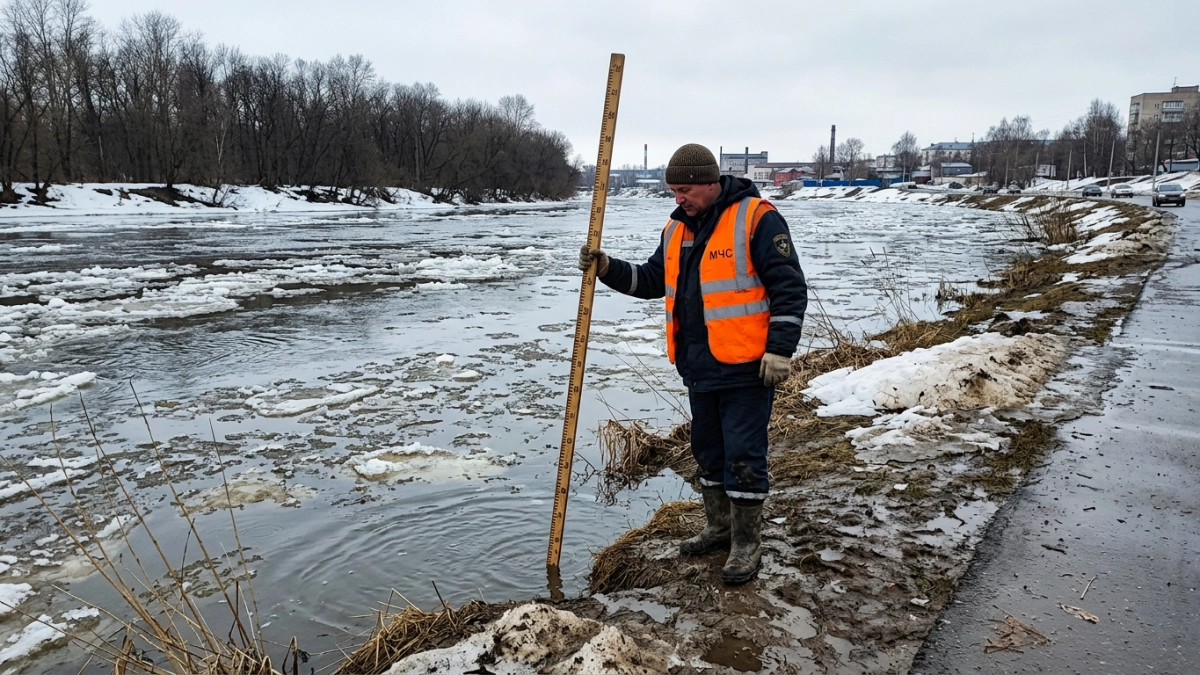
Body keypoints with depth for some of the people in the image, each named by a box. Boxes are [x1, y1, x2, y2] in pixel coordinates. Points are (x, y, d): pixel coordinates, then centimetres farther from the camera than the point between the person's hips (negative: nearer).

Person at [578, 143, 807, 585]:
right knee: (707, 450, 17)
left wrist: (780, 349, -18)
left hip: (746, 367, -8)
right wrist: (607, 268, 3)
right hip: (699, 367, 8)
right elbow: (651, 280, 18)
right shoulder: (678, 228, 11)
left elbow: (790, 288, -13)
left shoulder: (755, 218, -12)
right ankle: (720, 527, 34)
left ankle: (747, 544, 13)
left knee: (743, 456, -1)